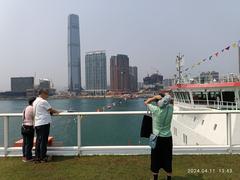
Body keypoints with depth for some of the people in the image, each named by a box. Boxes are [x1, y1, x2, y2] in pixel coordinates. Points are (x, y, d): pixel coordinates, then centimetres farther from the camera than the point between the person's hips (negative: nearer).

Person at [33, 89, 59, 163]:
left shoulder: (35, 102, 16)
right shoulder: (43, 101, -12)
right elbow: (51, 110, -5)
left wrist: (49, 112, 15)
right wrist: (56, 112, 15)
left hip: (37, 123, 9)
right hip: (44, 123, -8)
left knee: (38, 140, 11)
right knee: (43, 140, -1)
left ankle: (37, 157, 16)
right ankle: (43, 157, 7)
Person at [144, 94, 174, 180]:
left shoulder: (155, 109, -17)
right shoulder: (170, 108, -8)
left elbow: (146, 102, 0)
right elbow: (171, 101, 15)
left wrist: (155, 97, -8)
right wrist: (166, 97, -3)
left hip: (157, 138, -2)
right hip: (168, 138, 3)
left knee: (155, 160, 14)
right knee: (167, 160, 15)